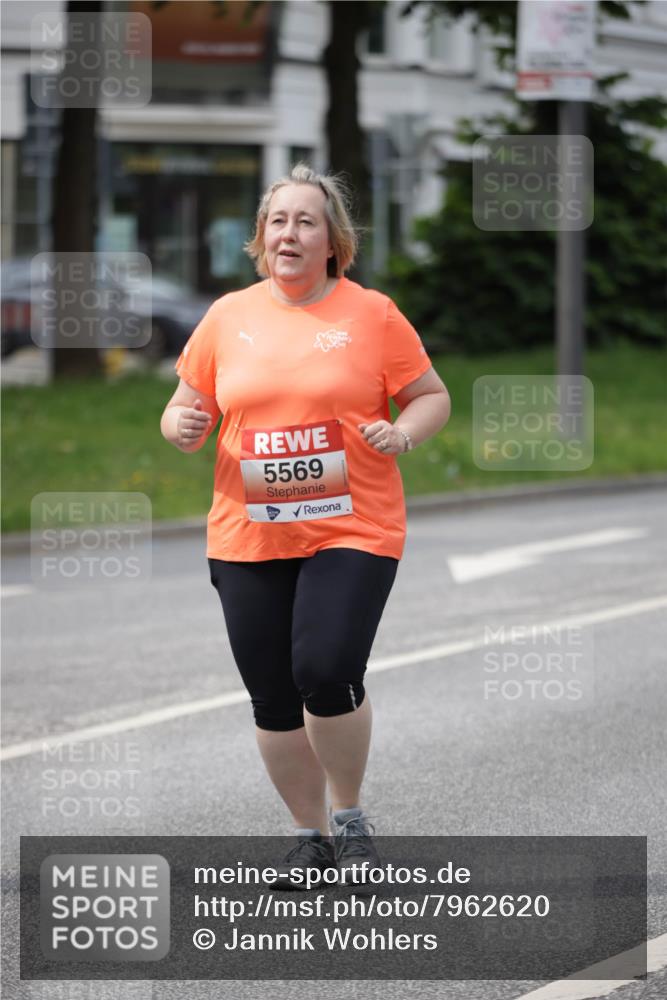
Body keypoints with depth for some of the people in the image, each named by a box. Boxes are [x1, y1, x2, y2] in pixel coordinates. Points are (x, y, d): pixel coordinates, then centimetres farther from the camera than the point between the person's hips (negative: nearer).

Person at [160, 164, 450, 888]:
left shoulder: (371, 314, 1)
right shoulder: (228, 317, 7)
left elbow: (432, 397, 7)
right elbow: (186, 408, 14)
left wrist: (403, 432, -14)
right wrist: (182, 426, -10)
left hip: (352, 531, -3)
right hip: (248, 538, 3)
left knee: (327, 671, -19)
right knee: (273, 699, 5)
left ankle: (349, 815, 6)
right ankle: (309, 833, 24)